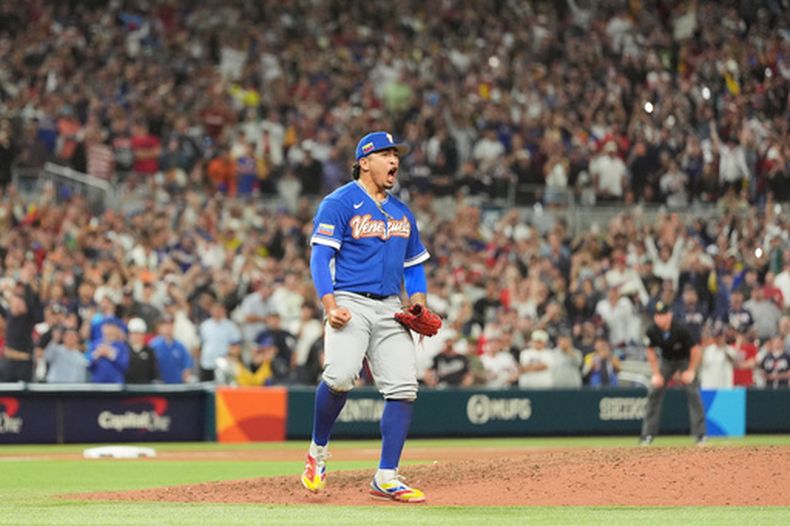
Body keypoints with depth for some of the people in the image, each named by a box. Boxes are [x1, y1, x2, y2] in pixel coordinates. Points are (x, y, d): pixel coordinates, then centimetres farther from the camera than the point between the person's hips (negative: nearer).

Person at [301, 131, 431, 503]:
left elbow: (414, 266, 24)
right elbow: (320, 257, -8)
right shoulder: (339, 203, -1)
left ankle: (386, 478, -2)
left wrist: (419, 306, 7)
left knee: (403, 387, -7)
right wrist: (330, 305, -21)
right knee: (340, 376, -26)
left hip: (390, 309, 6)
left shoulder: (403, 213, 19)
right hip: (351, 304, -6)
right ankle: (317, 452, -2)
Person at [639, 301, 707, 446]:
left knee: (693, 393, -16)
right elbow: (651, 352, -5)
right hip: (666, 360, 4)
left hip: (686, 360, -3)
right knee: (654, 391, -5)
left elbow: (695, 350, -22)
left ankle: (700, 434, -11)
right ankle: (648, 435, 2)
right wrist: (656, 374, -8)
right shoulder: (652, 331, -22)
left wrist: (691, 371, -19)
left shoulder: (681, 329, -32)